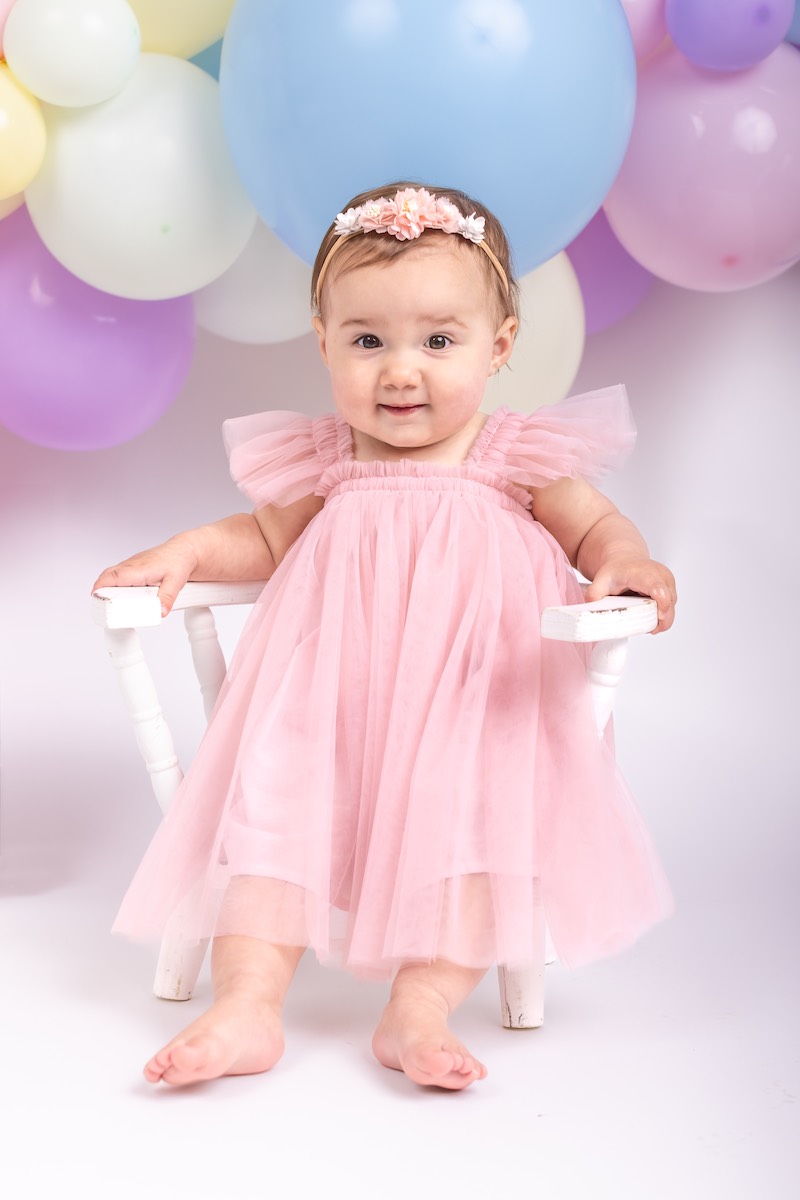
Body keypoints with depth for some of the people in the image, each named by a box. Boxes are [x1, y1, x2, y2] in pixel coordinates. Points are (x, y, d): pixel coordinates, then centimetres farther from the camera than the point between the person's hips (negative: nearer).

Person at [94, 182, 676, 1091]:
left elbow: (595, 526, 6)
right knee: (272, 801, -12)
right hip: (329, 701, 2)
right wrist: (183, 553, 4)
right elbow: (267, 538, 21)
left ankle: (418, 1008, -14)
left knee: (473, 819, -19)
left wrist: (626, 563, -17)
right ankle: (247, 1003, -11)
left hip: (474, 704, -2)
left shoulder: (518, 457, -1)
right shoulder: (321, 464, 6)